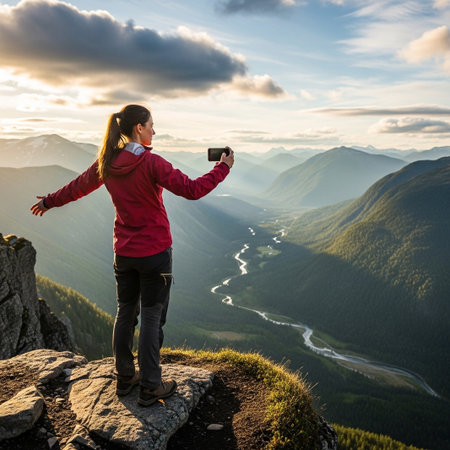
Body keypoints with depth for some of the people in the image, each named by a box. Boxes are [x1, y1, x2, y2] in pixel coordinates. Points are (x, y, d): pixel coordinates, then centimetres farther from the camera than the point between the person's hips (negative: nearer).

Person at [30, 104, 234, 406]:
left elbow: (78, 187, 16)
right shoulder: (151, 163, -18)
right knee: (152, 317, 4)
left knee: (126, 314, 17)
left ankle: (125, 378, 32)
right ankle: (150, 387, 16)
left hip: (124, 253, 6)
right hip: (155, 252, -6)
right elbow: (192, 190, -21)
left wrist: (49, 202, 34)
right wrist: (223, 167, -9)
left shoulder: (107, 163, 1)